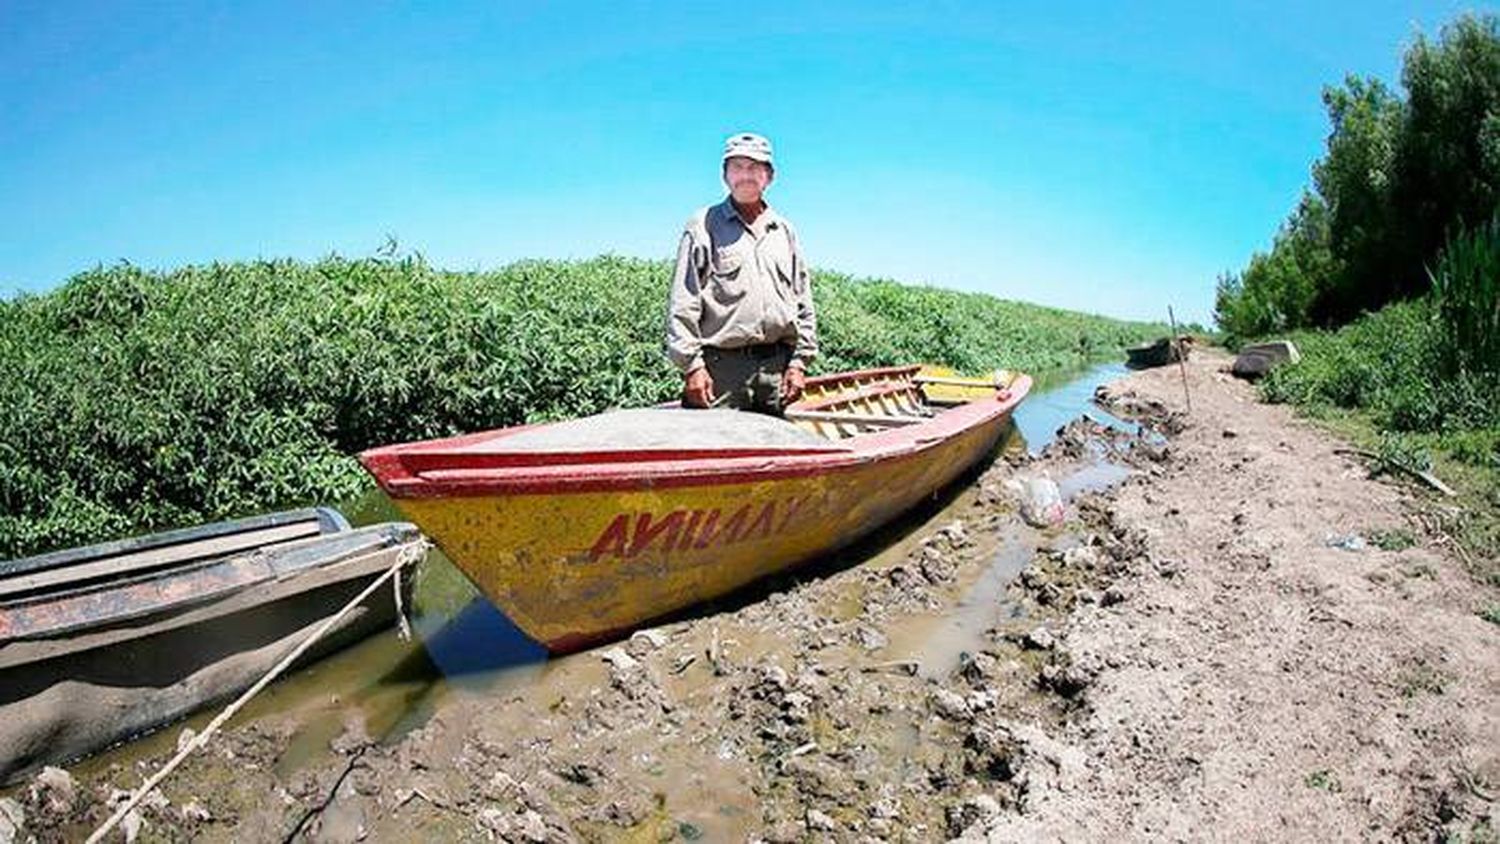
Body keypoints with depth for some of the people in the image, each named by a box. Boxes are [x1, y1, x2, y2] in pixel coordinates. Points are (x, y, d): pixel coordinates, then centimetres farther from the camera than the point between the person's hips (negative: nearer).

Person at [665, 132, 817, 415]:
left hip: (777, 366, 4)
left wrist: (799, 361, 9)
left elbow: (803, 303, 19)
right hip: (722, 365, -4)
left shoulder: (784, 231, 19)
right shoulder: (703, 226, 5)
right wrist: (691, 364, -10)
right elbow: (682, 304, -2)